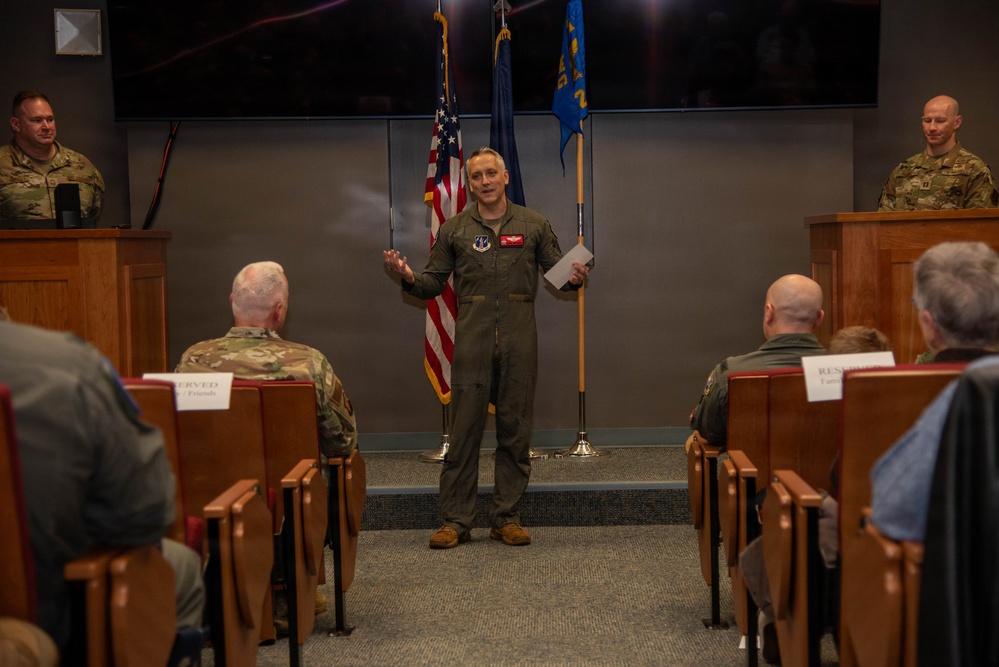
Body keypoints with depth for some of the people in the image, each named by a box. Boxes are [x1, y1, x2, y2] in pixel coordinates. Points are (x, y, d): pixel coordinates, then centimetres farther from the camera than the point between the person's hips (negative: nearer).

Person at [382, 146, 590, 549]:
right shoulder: (454, 230, 10)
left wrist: (574, 277, -10)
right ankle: (455, 521, 5)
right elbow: (433, 284, 10)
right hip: (472, 341, 0)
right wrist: (408, 277, -10)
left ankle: (507, 518, 15)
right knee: (464, 430, -2)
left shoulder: (533, 225, 10)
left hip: (519, 341, 1)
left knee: (515, 431, 5)